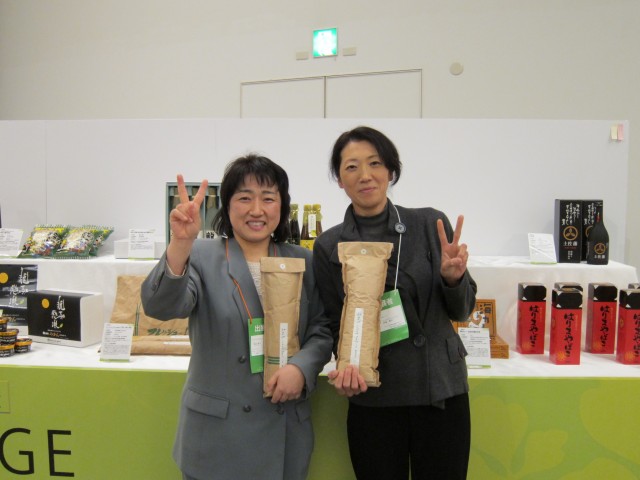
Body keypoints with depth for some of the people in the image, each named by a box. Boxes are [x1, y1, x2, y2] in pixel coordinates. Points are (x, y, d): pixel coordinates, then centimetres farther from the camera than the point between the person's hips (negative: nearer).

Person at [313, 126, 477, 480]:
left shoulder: (430, 224, -4)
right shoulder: (328, 247, -2)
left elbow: (462, 311, 2)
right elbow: (334, 324, 3)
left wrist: (453, 277, -19)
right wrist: (347, 364, -16)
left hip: (441, 390, 1)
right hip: (372, 398, 0)